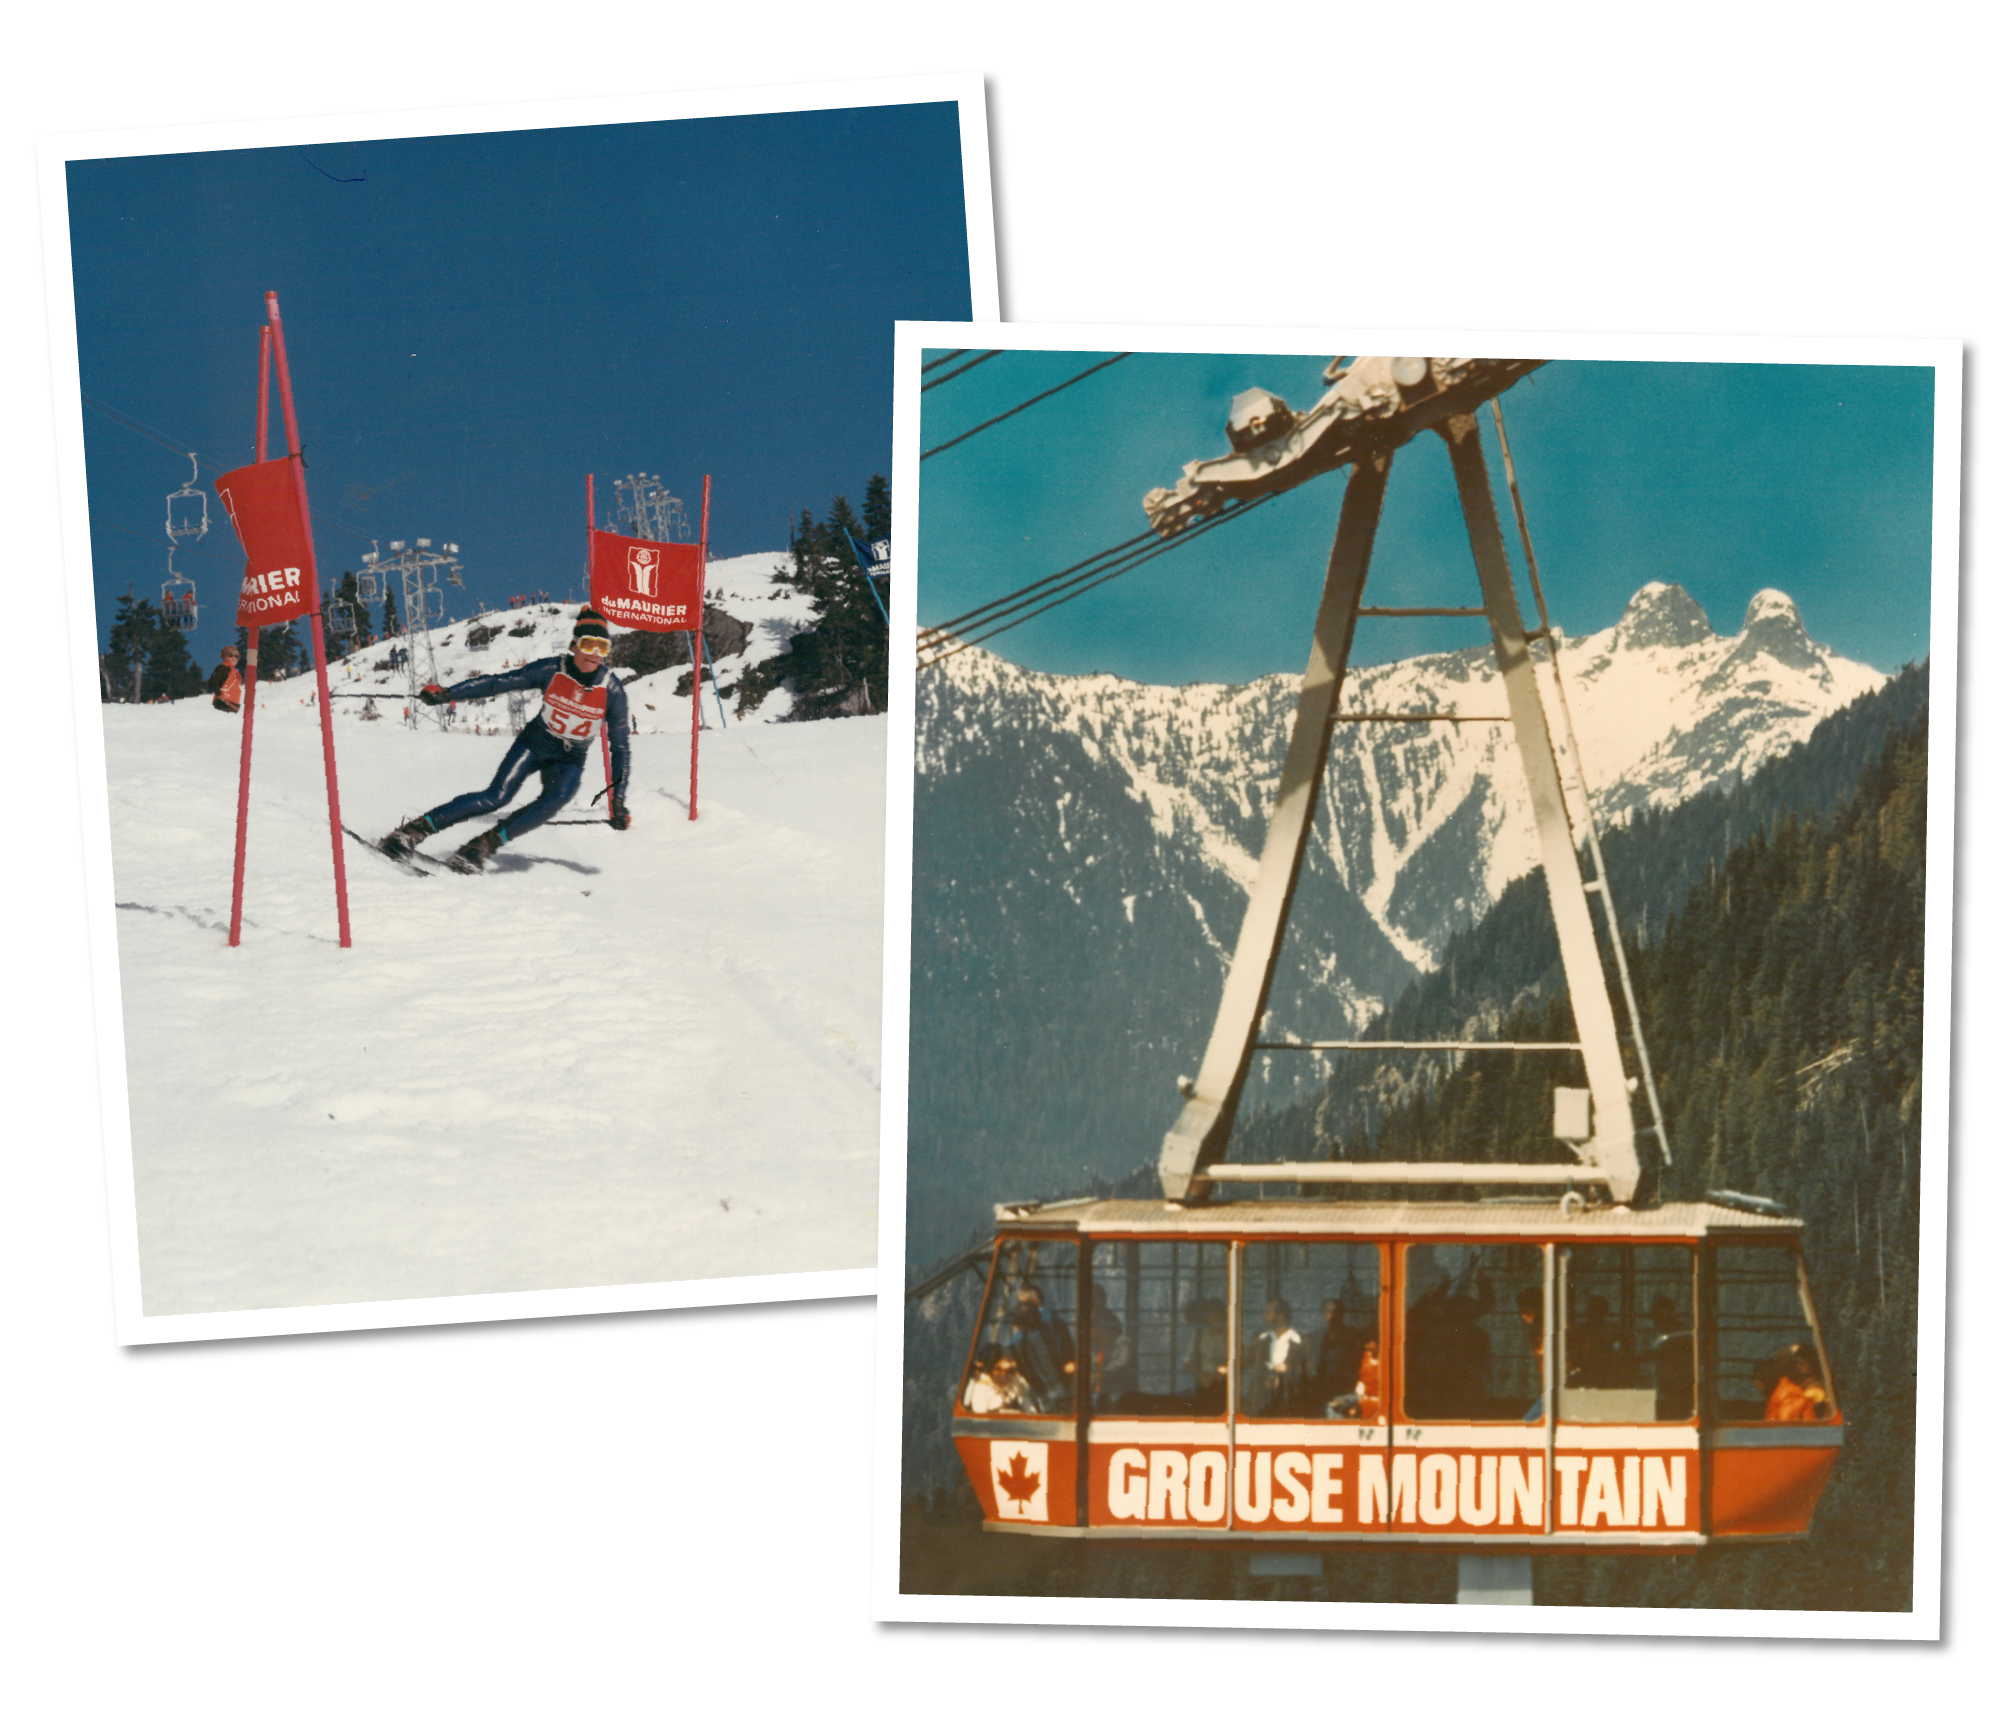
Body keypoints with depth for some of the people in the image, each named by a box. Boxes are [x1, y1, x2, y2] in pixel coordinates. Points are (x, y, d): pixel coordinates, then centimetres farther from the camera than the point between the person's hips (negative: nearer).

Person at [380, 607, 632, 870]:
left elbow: (620, 747, -9)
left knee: (557, 798, -32)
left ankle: (486, 843, -28)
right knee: (496, 797, -21)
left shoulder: (612, 691, -17)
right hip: (535, 742, 0)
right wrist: (448, 693, -24)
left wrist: (618, 799, -12)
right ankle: (416, 828, -16)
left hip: (570, 760, 1)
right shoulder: (551, 670, -17)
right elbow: (499, 683, -15)